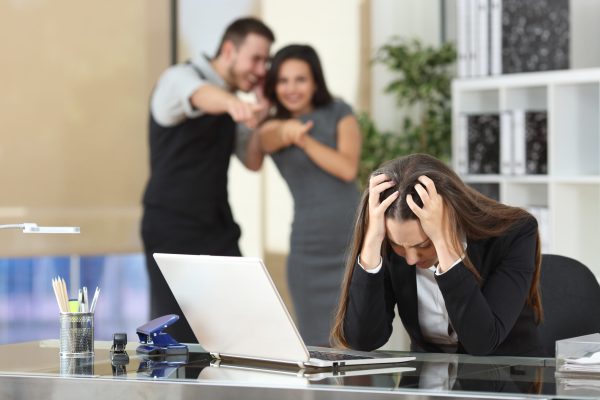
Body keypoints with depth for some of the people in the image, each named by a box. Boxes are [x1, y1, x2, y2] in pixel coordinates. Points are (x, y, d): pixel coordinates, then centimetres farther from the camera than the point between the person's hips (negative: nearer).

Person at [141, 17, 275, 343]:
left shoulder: (229, 107, 13)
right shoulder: (179, 78, -11)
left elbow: (253, 161, 13)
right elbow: (202, 96, -37)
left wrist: (261, 109, 1)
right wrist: (235, 104, -59)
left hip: (218, 229, 7)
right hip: (172, 229, -7)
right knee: (176, 333, -5)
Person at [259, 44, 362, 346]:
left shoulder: (339, 113, 5)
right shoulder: (271, 128, 5)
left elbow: (348, 168, -10)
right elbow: (272, 138, -22)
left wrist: (303, 139, -19)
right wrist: (288, 129, -45)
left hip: (357, 242, -1)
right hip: (310, 250, 1)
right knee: (316, 344, 0)